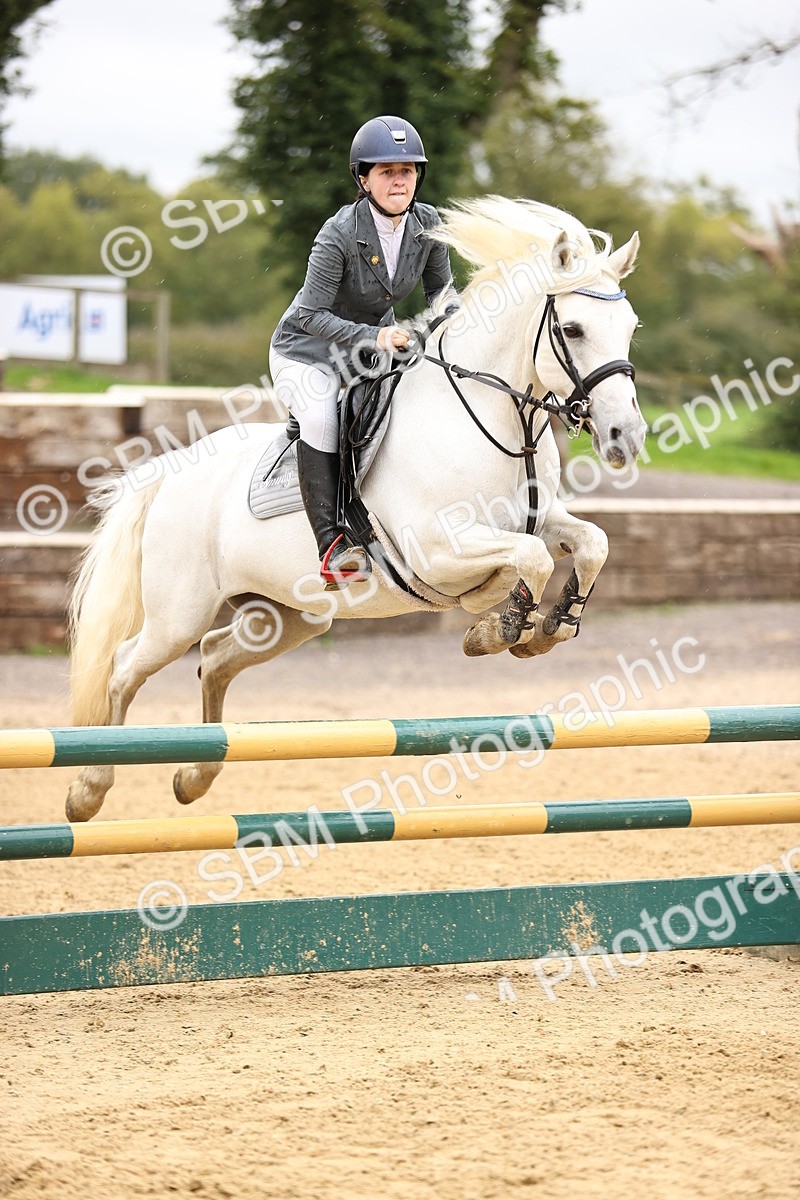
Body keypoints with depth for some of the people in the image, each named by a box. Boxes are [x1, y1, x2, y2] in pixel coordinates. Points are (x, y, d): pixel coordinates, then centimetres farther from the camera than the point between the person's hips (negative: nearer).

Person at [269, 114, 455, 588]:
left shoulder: (428, 224, -10)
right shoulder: (340, 235, -26)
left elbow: (440, 290, 6)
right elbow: (311, 314, -24)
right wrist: (373, 336, -35)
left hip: (376, 347, 6)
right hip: (308, 351, -6)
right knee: (321, 415, -33)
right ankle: (332, 542, -32)